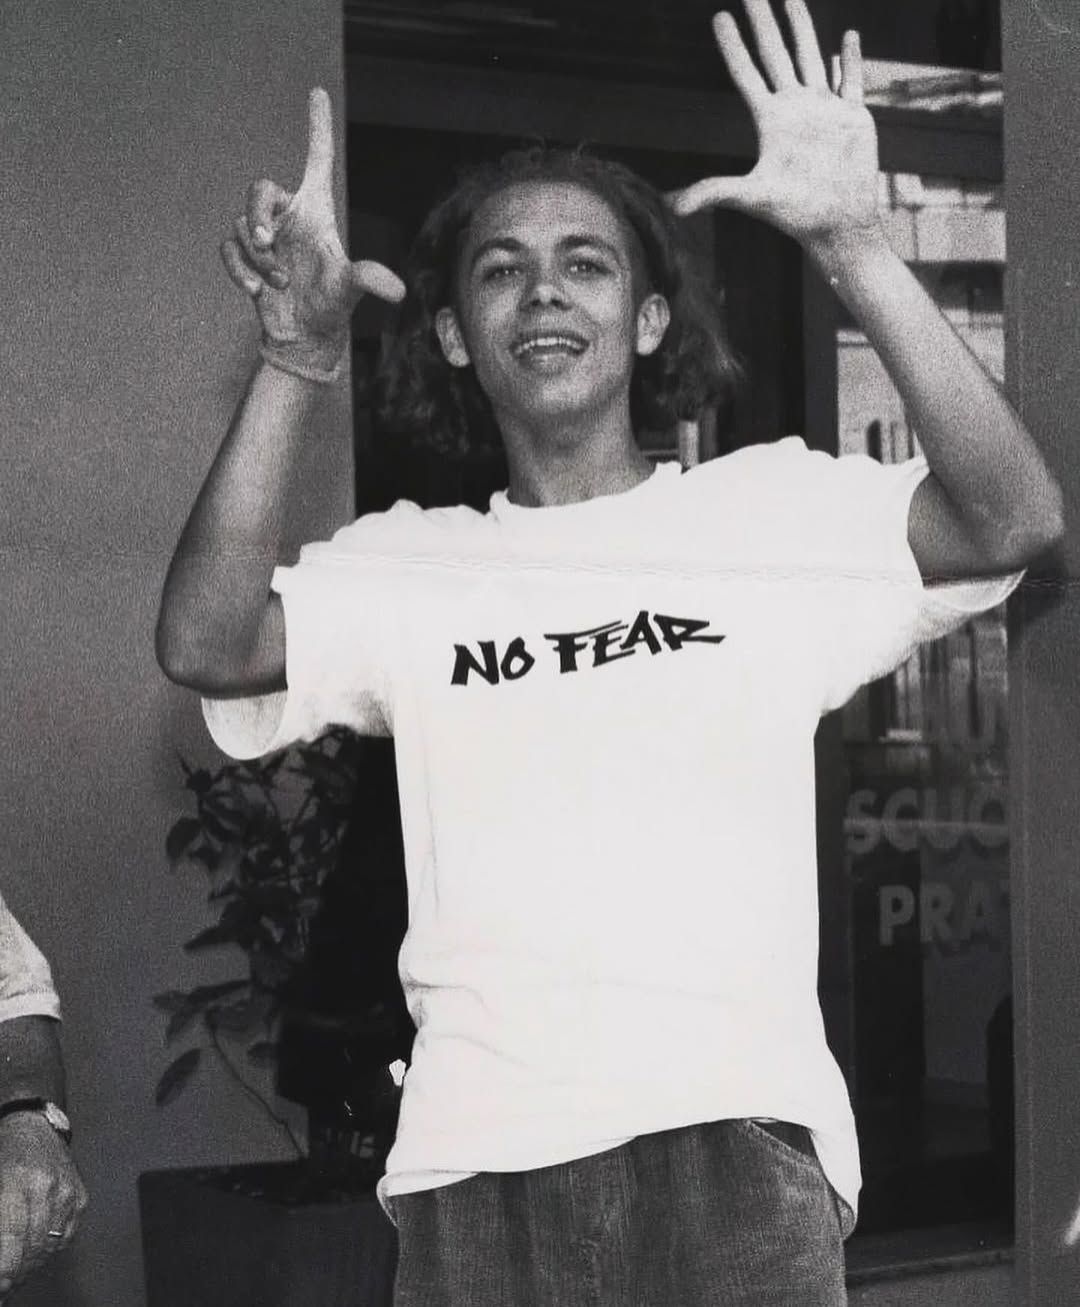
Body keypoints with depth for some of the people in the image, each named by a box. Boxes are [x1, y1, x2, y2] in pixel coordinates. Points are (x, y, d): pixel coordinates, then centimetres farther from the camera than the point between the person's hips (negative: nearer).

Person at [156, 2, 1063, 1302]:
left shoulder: (770, 508, 10)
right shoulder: (406, 564, 15)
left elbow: (1011, 522, -6)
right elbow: (207, 646, -2)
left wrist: (853, 250, -14)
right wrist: (296, 358, -8)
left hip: (735, 1140, -1)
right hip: (473, 1161, 2)